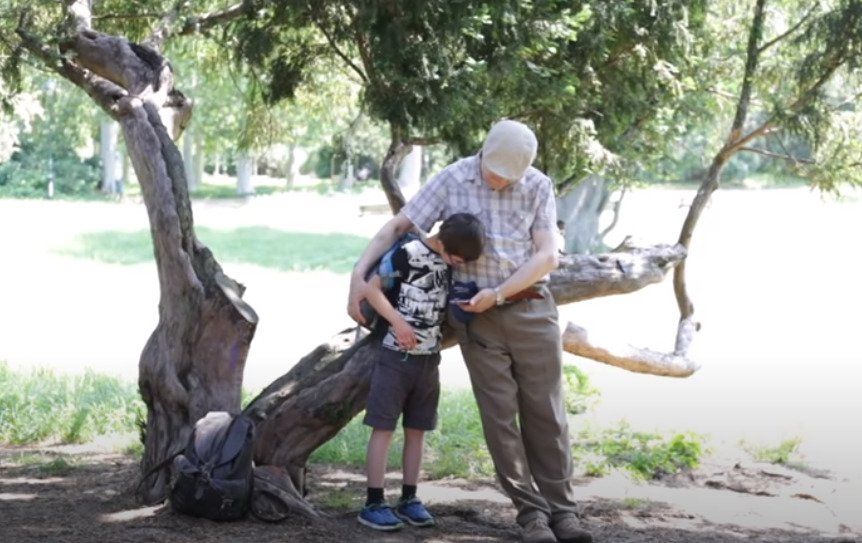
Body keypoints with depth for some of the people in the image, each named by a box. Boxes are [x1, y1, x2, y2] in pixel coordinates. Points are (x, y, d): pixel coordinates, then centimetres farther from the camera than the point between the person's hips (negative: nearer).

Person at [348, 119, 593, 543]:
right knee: (499, 416, -1)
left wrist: (498, 293, -16)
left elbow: (547, 256, -6)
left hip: (531, 310, 1)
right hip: (476, 316, 0)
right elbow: (396, 227, -1)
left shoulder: (539, 187, -1)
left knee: (545, 413, 2)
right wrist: (359, 275, -12)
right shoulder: (451, 181, -3)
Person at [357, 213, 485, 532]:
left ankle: (409, 499, 17)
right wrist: (397, 322, -23)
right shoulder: (409, 253, -16)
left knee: (417, 429, 10)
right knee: (384, 426, -3)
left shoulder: (454, 259, 4)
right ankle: (373, 503, -1)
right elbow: (372, 287, -14)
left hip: (429, 359, 6)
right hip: (396, 354, -6)